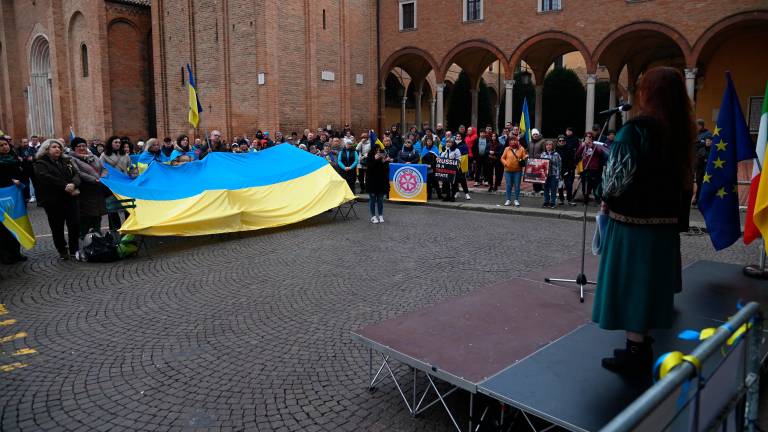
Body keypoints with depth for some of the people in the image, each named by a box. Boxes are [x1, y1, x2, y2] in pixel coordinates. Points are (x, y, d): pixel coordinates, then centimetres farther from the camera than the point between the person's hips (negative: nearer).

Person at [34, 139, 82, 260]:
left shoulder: (66, 161, 14)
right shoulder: (41, 164, -1)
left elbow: (76, 174, 2)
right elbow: (46, 178, -19)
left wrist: (73, 184, -19)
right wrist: (65, 186, -23)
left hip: (70, 198, 3)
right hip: (53, 200, -3)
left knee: (75, 224, -2)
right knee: (57, 227, 6)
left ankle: (74, 250, 10)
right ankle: (62, 250, 20)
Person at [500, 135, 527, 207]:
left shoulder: (521, 149, 3)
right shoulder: (507, 149, 5)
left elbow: (524, 157, 4)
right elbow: (502, 158, 6)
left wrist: (525, 158, -19)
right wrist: (505, 163, -11)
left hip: (518, 171, -1)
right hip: (508, 170, 1)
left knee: (517, 186, 2)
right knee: (508, 185, 5)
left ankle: (516, 200, 11)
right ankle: (508, 200, 14)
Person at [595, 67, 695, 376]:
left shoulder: (635, 129, -17)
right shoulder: (681, 132, 6)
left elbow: (621, 175, -19)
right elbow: (685, 180, 10)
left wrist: (607, 199, 0)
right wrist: (677, 218, 16)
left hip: (631, 219, -7)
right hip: (664, 221, 7)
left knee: (630, 283, 3)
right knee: (649, 281, 17)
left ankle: (635, 354, 11)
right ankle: (642, 346, 31)